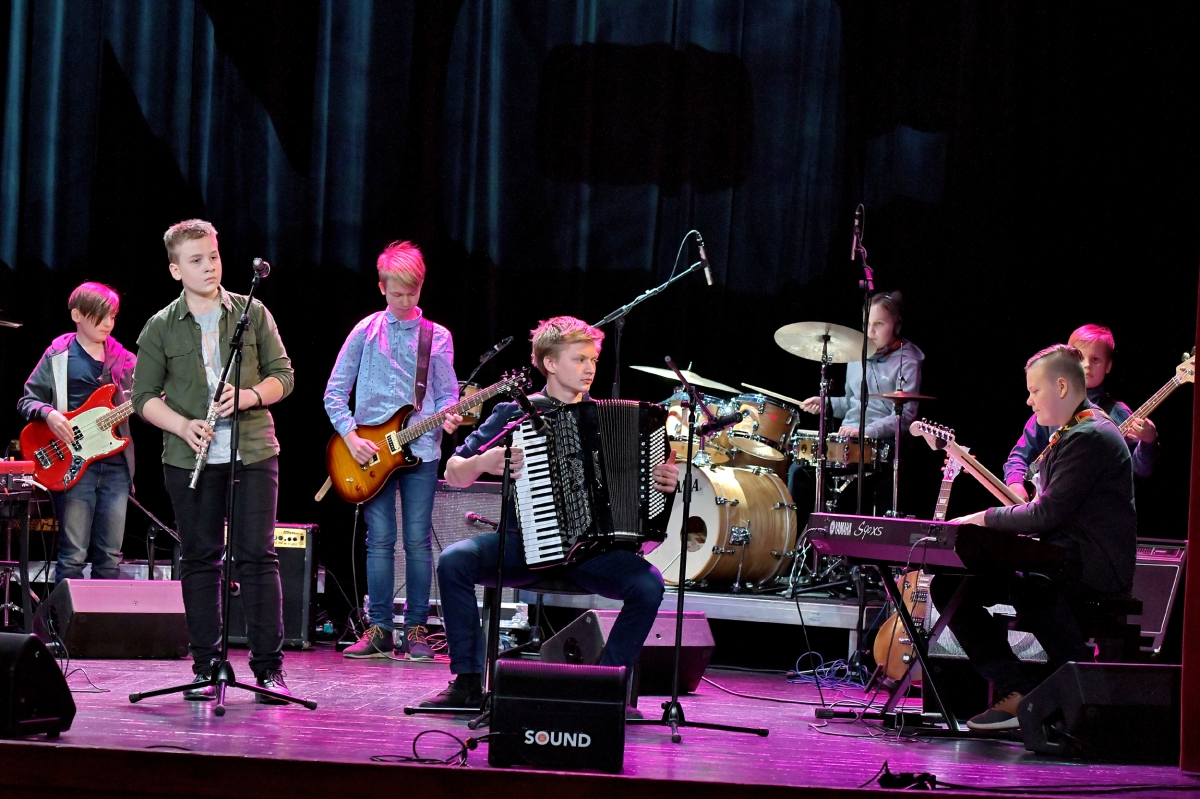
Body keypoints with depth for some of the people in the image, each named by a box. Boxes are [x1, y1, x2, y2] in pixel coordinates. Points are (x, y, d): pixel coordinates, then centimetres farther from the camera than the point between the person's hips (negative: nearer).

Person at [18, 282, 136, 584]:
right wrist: (48, 413, -16)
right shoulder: (58, 356, 2)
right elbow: (27, 400, 4)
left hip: (115, 463, 4)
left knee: (110, 557, 6)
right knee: (73, 556, -5)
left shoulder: (123, 359, 13)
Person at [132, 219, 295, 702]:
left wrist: (252, 395, -13)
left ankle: (269, 667, -1)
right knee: (199, 559, 4)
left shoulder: (253, 313, 7)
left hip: (252, 450, -1)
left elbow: (283, 375, 7)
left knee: (257, 554, -5)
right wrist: (182, 425, -11)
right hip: (189, 458, 1)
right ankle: (205, 668, 11)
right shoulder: (161, 328, 6)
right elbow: (144, 396, 6)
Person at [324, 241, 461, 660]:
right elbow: (334, 392, 5)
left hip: (420, 450, 0)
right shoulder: (366, 332, 5)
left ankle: (416, 630, 5)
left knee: (418, 541, -2)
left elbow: (447, 393, 8)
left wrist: (447, 417, -14)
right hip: (370, 452, 0)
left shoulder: (437, 337, 7)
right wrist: (351, 437, -6)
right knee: (380, 540, -1)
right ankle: (379, 629, 5)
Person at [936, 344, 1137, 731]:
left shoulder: (1091, 437, -14)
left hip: (1095, 566, -11)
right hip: (1059, 559, 11)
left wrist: (985, 519, -9)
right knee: (948, 585, 2)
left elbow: (1047, 515, -20)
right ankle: (1015, 693, -7)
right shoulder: (1069, 434, 20)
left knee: (1029, 584, -40)